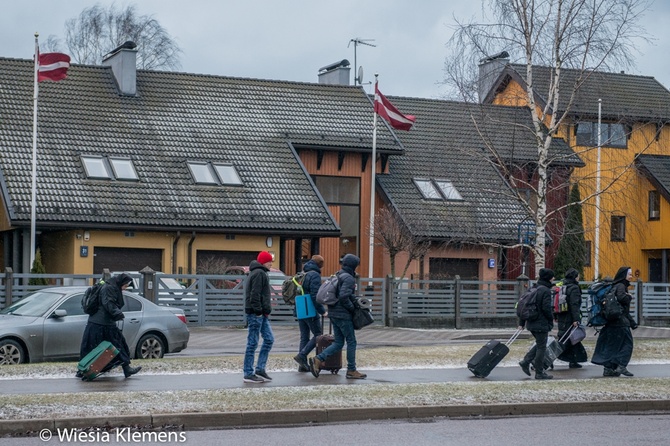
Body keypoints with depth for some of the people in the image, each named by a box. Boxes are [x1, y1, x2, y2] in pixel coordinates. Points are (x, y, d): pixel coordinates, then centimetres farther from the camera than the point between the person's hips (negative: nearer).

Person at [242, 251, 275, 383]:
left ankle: (260, 369, 12)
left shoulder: (259, 273, 20)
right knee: (253, 343, -6)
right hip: (256, 314, -11)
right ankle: (248, 374, -2)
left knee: (269, 339, 10)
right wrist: (258, 311, -20)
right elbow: (255, 295, -20)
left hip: (261, 314, 11)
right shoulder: (259, 273, -12)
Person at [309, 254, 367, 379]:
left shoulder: (337, 276, 15)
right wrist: (352, 308, -11)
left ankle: (318, 360, -4)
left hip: (334, 313, 9)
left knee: (338, 343, 11)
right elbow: (344, 297, -25)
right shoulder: (349, 278, -14)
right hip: (343, 315, -9)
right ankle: (351, 370, 8)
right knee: (351, 342, 2)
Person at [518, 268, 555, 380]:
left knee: (539, 344, 21)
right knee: (541, 347, 1)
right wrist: (551, 319, -2)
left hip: (531, 323, 8)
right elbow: (546, 308, -20)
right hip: (542, 324, -8)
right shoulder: (546, 291, -15)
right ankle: (539, 373, 7)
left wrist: (521, 323, 17)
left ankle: (525, 362, 13)